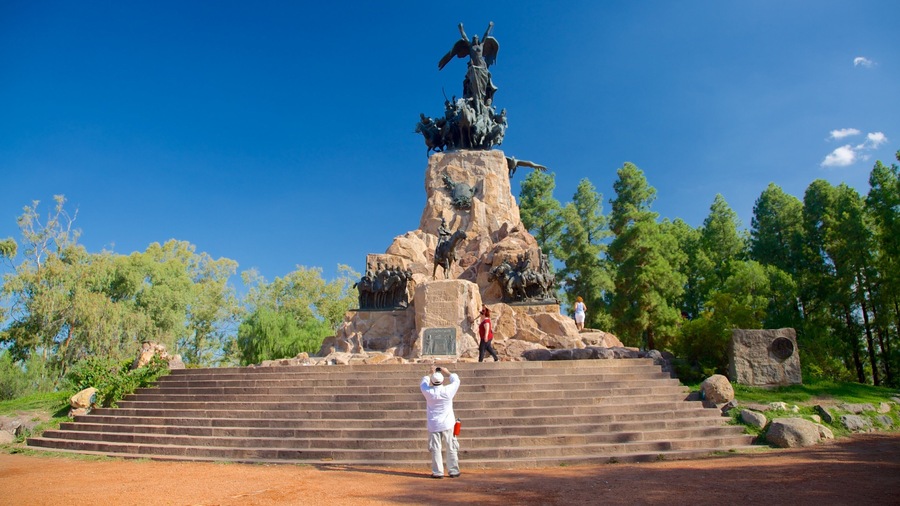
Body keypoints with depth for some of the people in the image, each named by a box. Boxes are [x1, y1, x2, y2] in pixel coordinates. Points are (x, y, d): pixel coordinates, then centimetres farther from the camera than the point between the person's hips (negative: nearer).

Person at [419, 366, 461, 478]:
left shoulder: (428, 392, -10)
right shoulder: (448, 391, -11)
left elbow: (423, 383, 13)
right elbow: (456, 380, 9)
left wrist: (431, 374, 25)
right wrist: (447, 372, 21)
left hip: (433, 425, 0)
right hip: (448, 424, 0)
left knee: (435, 449, 7)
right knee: (451, 449, 9)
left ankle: (437, 472, 9)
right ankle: (454, 471, 14)